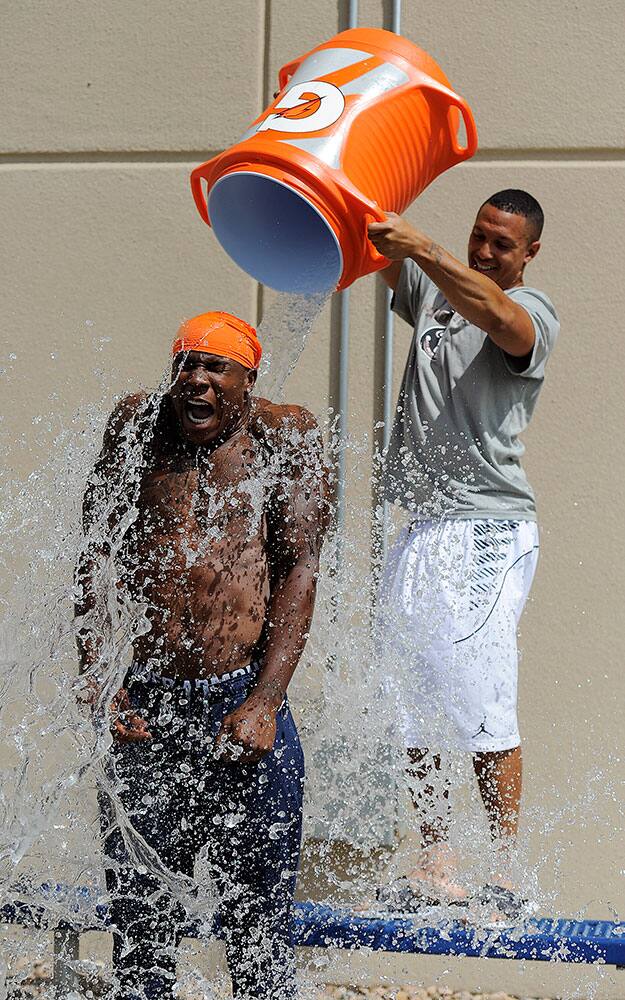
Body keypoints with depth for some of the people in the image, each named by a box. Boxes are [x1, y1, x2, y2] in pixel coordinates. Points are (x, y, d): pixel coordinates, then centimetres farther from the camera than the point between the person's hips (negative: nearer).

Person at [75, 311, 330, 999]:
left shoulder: (288, 435, 4)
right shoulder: (137, 425, 8)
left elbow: (300, 569, -2)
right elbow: (95, 557, 7)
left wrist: (264, 702, -11)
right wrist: (98, 680, -5)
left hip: (244, 705, -2)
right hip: (147, 706, 2)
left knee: (258, 932, 2)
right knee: (138, 921, 6)